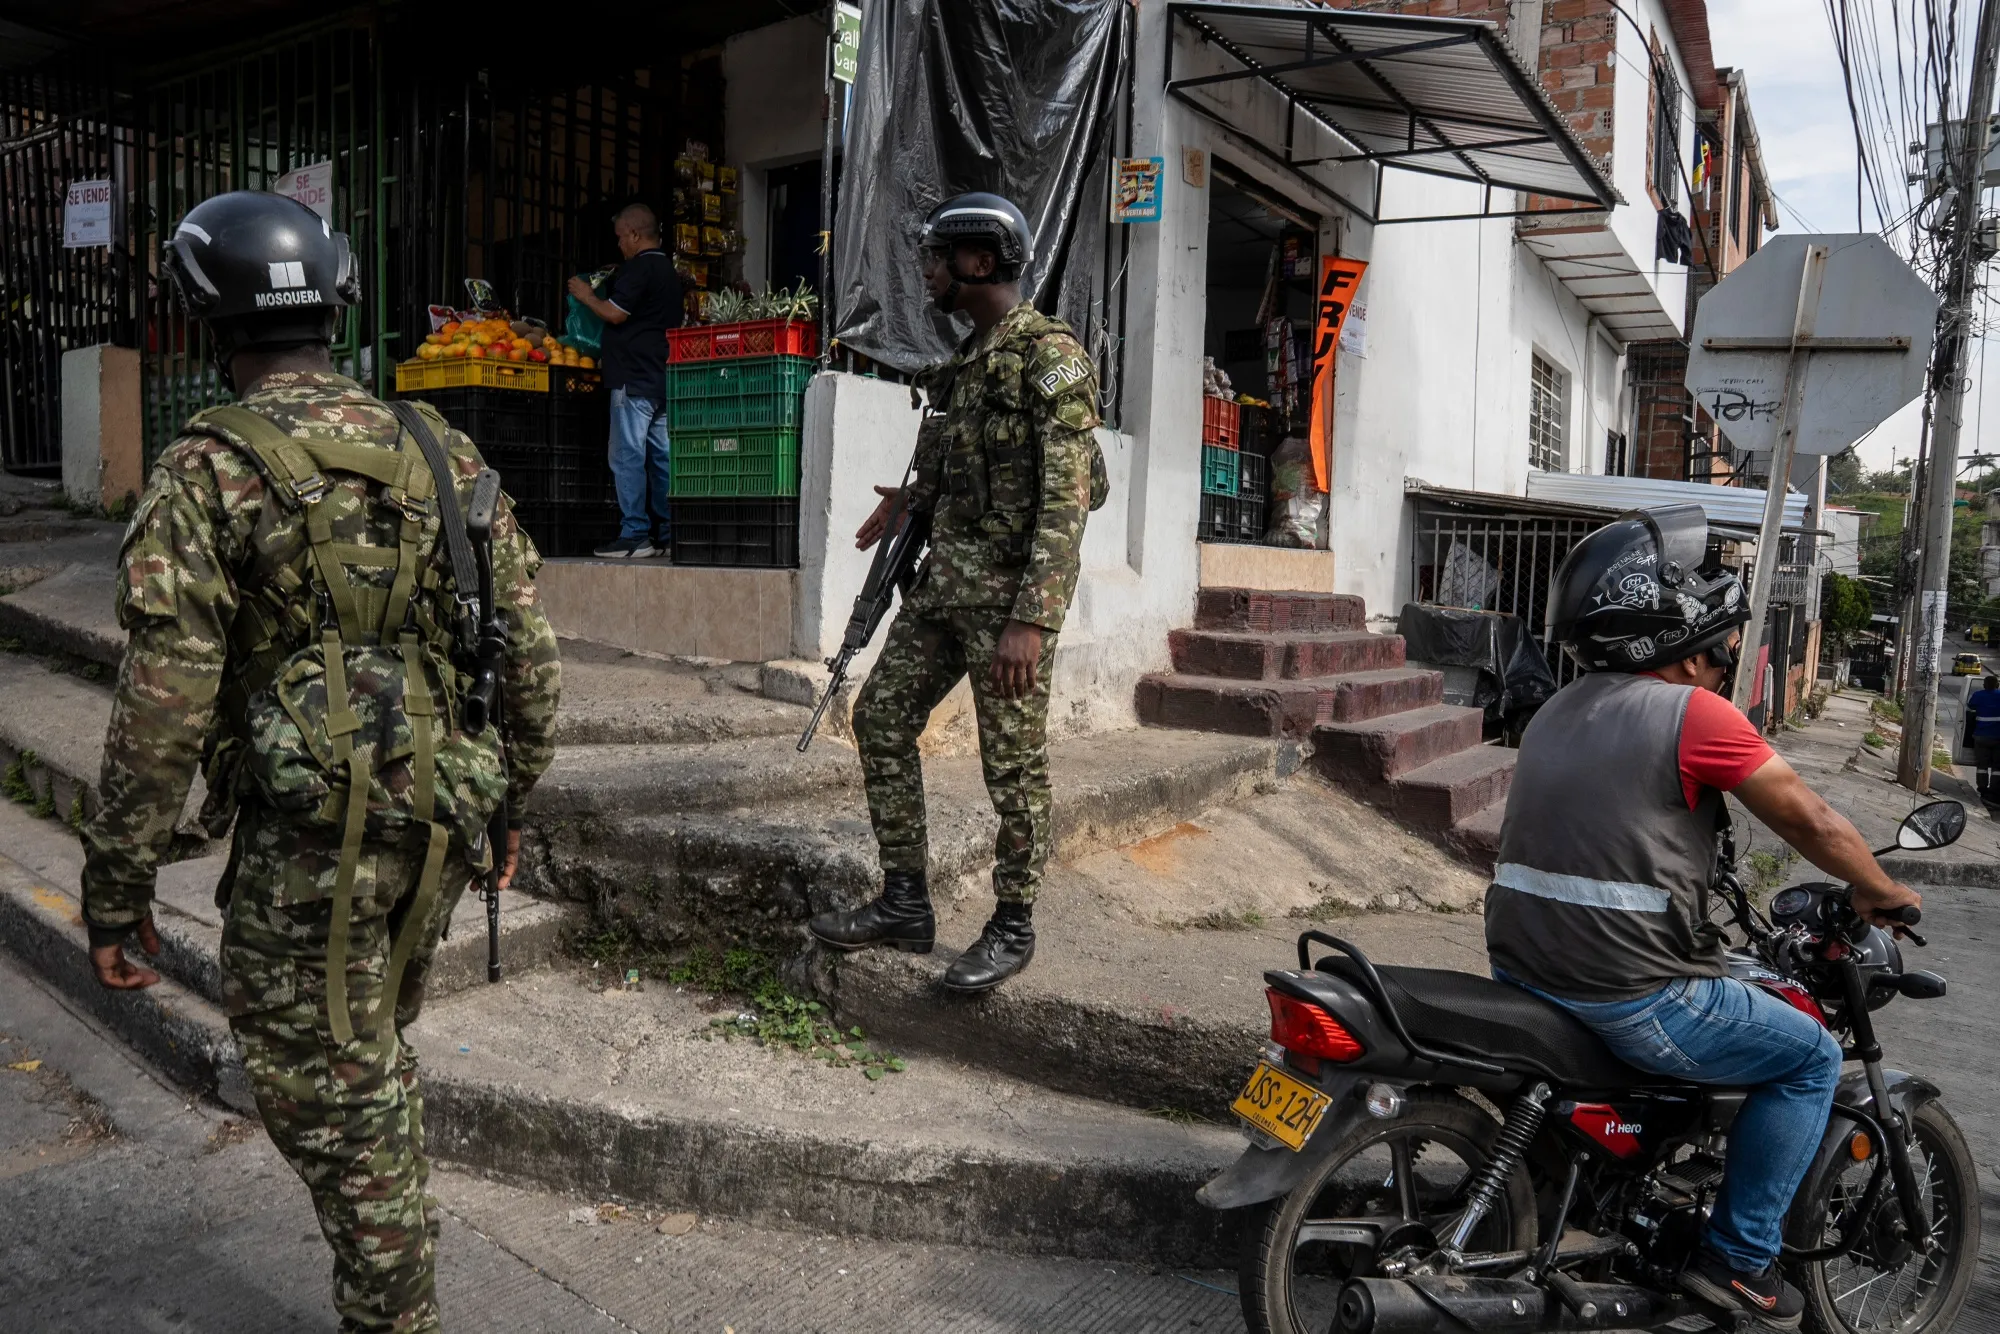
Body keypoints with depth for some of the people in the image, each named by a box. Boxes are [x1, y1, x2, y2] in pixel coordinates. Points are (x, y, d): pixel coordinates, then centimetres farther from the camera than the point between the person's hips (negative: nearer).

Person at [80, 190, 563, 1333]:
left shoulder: (209, 473, -10)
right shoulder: (444, 454, 5)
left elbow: (164, 710, -14)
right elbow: (533, 651, 7)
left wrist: (116, 893, -4)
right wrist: (509, 803, 18)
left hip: (308, 847, -6)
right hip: (442, 830, 6)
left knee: (335, 1103, 10)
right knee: (374, 1059, 26)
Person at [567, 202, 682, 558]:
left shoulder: (637, 267, -9)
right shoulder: (669, 270, 20)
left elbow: (615, 313, -13)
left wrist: (587, 296, 6)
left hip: (634, 378, -9)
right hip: (664, 378, 9)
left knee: (627, 456, -7)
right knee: (662, 457, 8)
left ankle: (634, 535, -9)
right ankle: (667, 535, 8)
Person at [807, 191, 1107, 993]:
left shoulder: (1050, 355, -12)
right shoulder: (967, 360, 16)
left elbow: (1065, 499, -20)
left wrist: (1030, 619, -25)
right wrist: (909, 503, 15)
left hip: (1009, 588, -9)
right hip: (943, 579, 9)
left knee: (1013, 763, 0)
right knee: (881, 716, 9)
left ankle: (1013, 927, 16)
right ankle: (905, 903, 19)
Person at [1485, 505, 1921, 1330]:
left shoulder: (1557, 712, 11)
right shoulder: (1694, 713, -12)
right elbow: (1809, 819, -4)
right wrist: (1879, 891, 14)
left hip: (1521, 973, 8)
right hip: (1628, 1002, -8)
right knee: (1811, 1057, 13)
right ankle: (1737, 1259, 15)